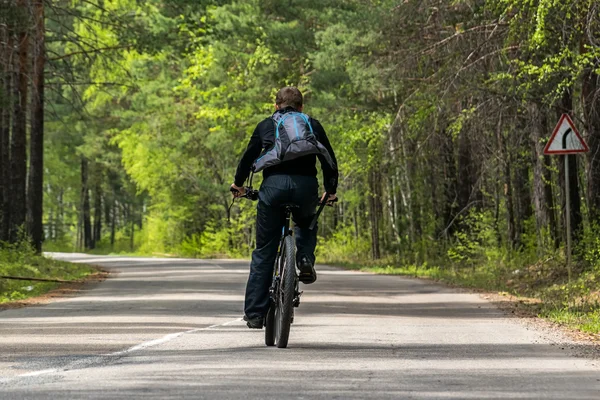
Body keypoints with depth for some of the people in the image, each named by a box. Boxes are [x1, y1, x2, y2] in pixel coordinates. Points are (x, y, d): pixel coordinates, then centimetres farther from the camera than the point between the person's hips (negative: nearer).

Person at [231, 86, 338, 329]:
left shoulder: (265, 125, 21)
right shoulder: (313, 125, 22)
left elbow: (249, 156, 21)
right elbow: (329, 159, 20)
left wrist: (238, 184, 37)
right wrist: (330, 190, 33)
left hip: (273, 184, -1)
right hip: (306, 186, 1)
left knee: (264, 252, 7)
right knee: (306, 223, 34)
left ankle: (254, 313, 5)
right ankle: (305, 259, 4)